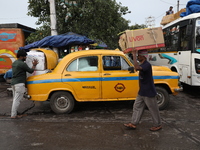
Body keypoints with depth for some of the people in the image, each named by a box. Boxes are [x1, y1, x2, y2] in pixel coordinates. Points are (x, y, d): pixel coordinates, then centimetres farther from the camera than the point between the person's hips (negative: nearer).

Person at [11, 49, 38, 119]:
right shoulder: (22, 64, -13)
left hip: (13, 83, 10)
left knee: (15, 99, 14)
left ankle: (13, 113, 18)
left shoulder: (14, 63, 16)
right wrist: (34, 65, 8)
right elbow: (31, 71, -8)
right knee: (17, 100, -6)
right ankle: (13, 115, -4)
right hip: (19, 84, -10)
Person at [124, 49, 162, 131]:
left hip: (149, 92, -9)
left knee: (153, 109, 5)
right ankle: (133, 123, 19)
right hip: (142, 92, 10)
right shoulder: (142, 65, 8)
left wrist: (134, 55, -37)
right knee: (137, 106, 11)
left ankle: (158, 125, 22)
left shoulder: (147, 65, -24)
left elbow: (137, 68, -42)